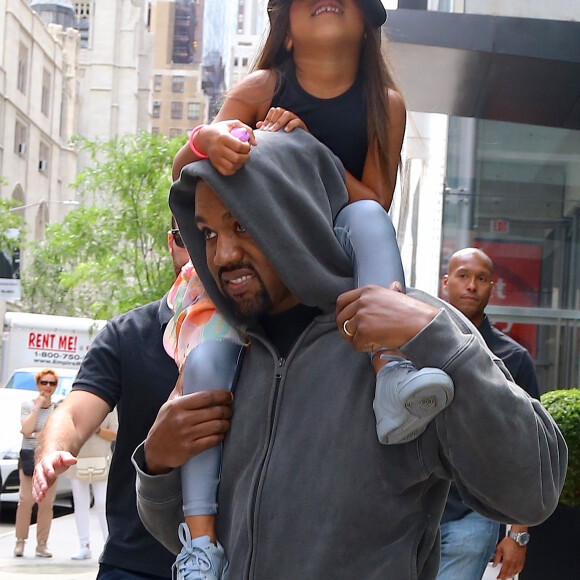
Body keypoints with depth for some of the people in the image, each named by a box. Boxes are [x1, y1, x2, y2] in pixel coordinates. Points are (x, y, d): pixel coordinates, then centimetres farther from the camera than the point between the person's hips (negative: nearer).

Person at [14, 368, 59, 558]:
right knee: (26, 501, -7)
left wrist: (37, 434, -9)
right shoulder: (27, 405, 5)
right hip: (29, 457, -1)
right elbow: (27, 430, -9)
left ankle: (42, 544, 4)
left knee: (46, 503, -1)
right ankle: (20, 542, 3)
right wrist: (38, 406, -8)